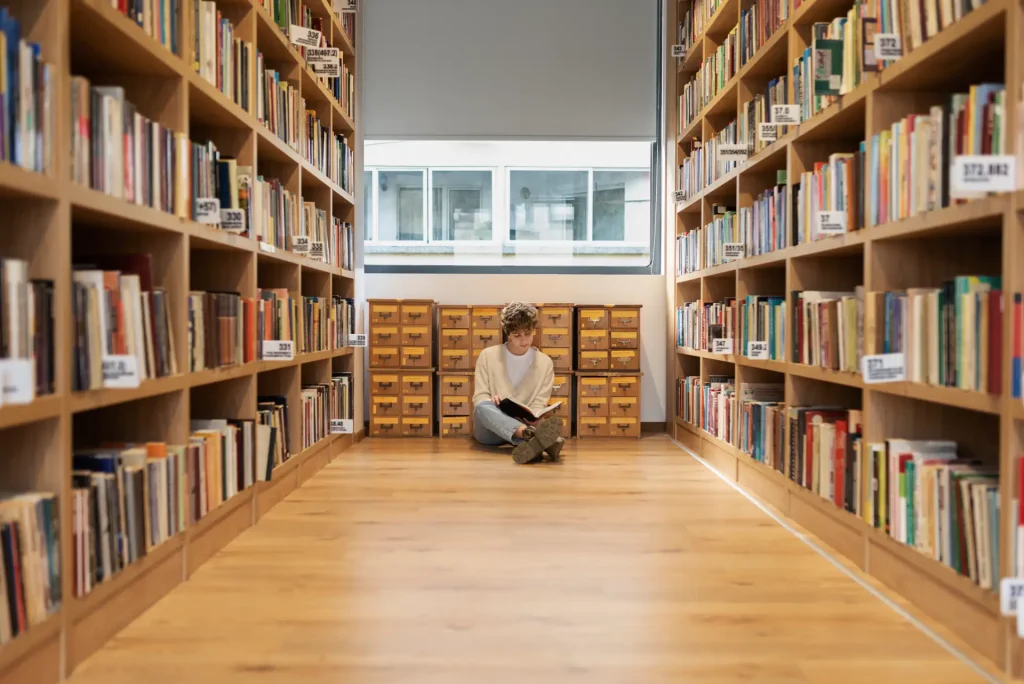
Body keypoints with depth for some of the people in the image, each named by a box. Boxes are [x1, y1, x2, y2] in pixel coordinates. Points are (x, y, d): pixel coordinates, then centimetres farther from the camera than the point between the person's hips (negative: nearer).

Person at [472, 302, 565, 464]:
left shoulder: (545, 362, 6)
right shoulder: (488, 355, 4)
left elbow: (539, 405, 1)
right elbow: (479, 399, 0)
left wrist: (534, 418, -23)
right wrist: (491, 401, -24)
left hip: (524, 424, 1)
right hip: (490, 428, -1)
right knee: (484, 407, -36)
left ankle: (531, 442, -69)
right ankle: (534, 435, -61)